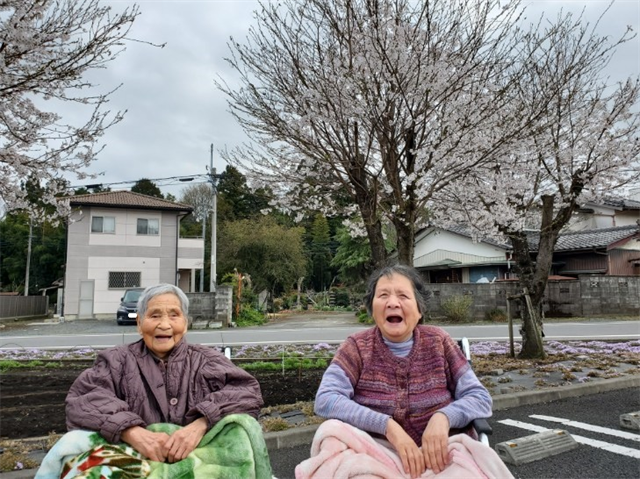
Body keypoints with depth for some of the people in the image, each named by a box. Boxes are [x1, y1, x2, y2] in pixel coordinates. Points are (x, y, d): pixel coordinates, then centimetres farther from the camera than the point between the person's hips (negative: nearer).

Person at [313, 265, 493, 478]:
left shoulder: (439, 342, 4)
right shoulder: (356, 347, -1)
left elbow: (480, 397, 0)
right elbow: (325, 400, -14)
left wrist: (443, 417, -22)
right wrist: (387, 426, -26)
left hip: (441, 459, 1)